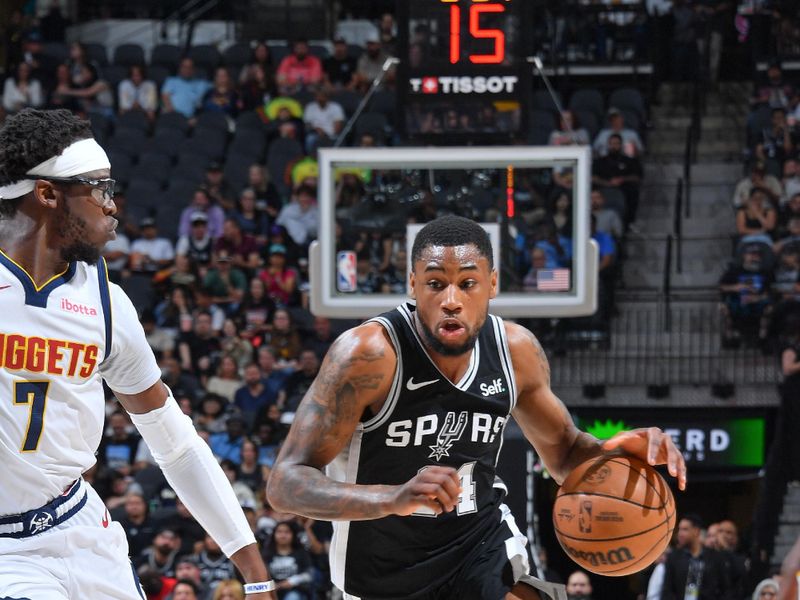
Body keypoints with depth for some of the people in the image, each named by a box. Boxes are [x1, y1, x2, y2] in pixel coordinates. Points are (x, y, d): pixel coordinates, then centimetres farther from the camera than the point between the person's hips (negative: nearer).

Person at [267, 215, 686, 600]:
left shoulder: (516, 350, -9)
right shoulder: (368, 354, -25)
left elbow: (564, 453, 9)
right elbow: (286, 483, -29)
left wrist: (618, 452, -16)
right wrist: (393, 499, -47)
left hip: (483, 542, 3)